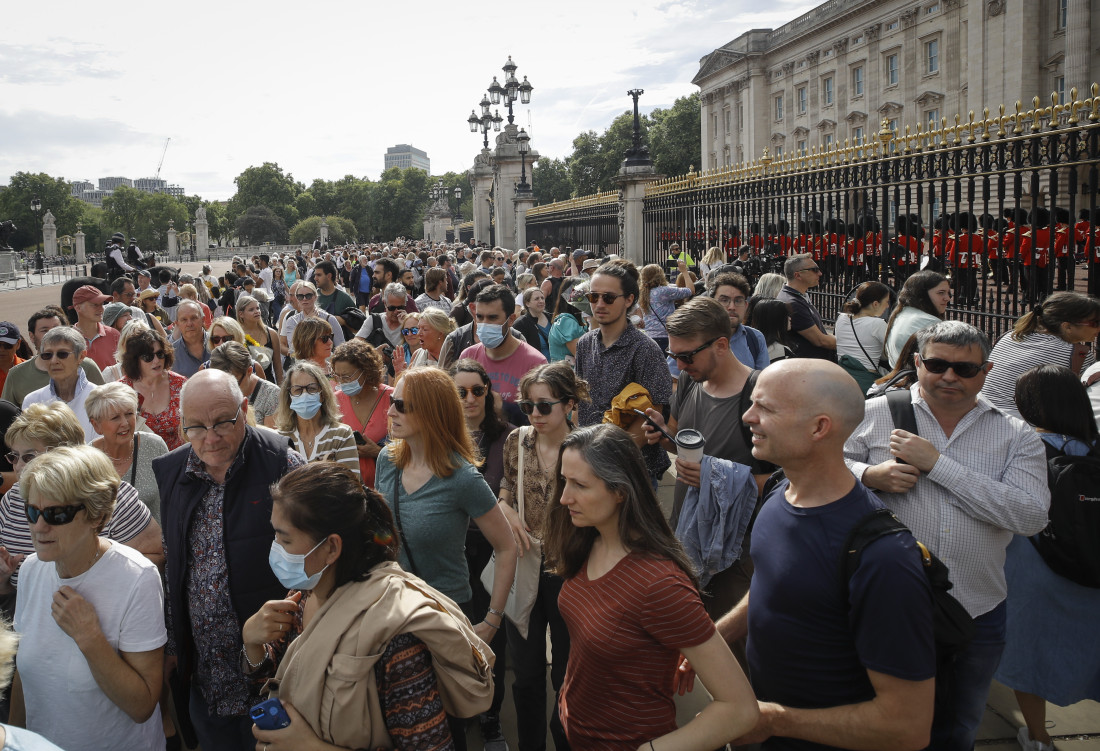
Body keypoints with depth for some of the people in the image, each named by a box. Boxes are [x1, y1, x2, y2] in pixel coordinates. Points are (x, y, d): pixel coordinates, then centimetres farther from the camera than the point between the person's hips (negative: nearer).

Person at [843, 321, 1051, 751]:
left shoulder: (1017, 437, -1)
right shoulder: (876, 414, -3)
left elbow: (1030, 516, -15)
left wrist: (937, 463, -18)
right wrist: (870, 476, -20)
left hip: (976, 615, 2)